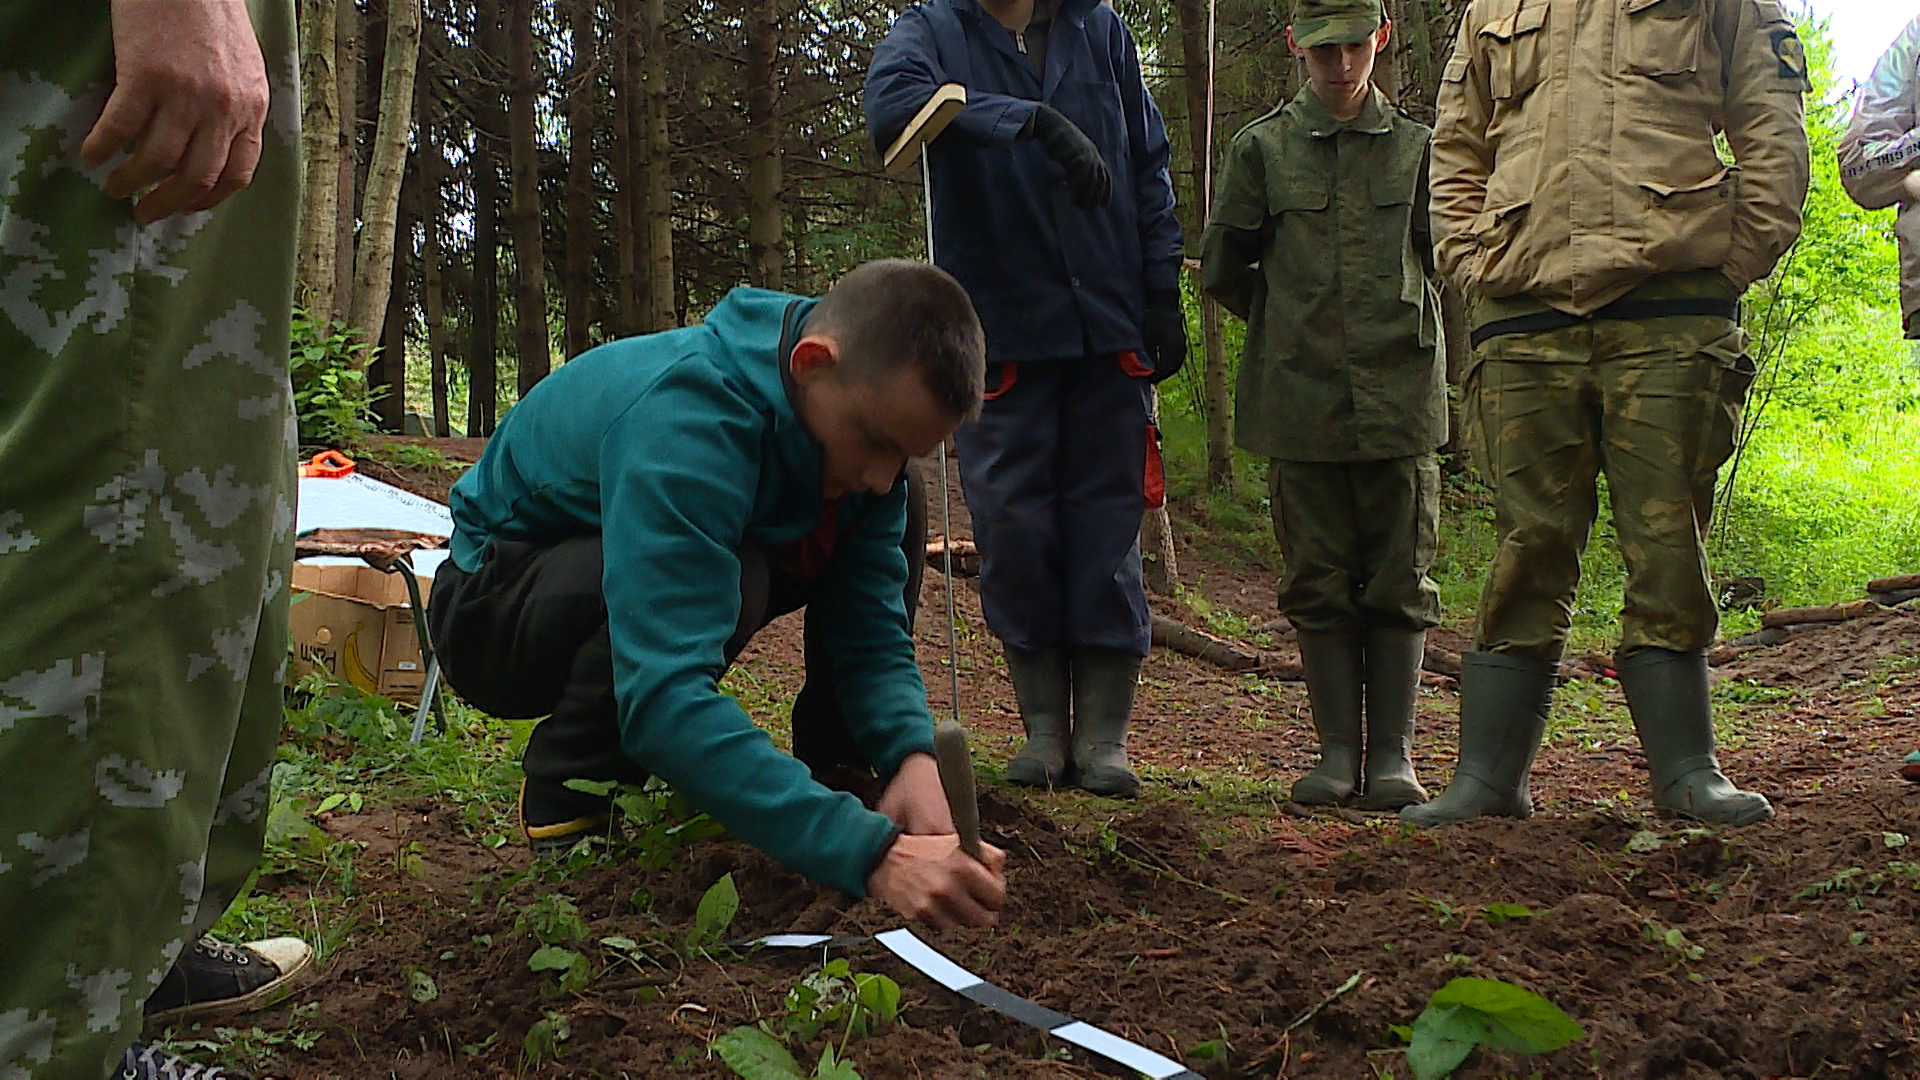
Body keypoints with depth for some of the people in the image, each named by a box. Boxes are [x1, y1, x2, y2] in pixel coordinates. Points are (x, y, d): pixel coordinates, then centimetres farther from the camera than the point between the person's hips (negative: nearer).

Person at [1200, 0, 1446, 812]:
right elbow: (1221, 270, 12)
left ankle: (1393, 752, 10)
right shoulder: (1261, 149, 6)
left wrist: (1401, 329, 12)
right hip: (1300, 401, 0)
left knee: (1400, 583, 2)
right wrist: (1294, 324, 11)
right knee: (1319, 585, 4)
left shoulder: (1418, 148, 9)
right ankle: (1338, 751, 12)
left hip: (1400, 398, 1)